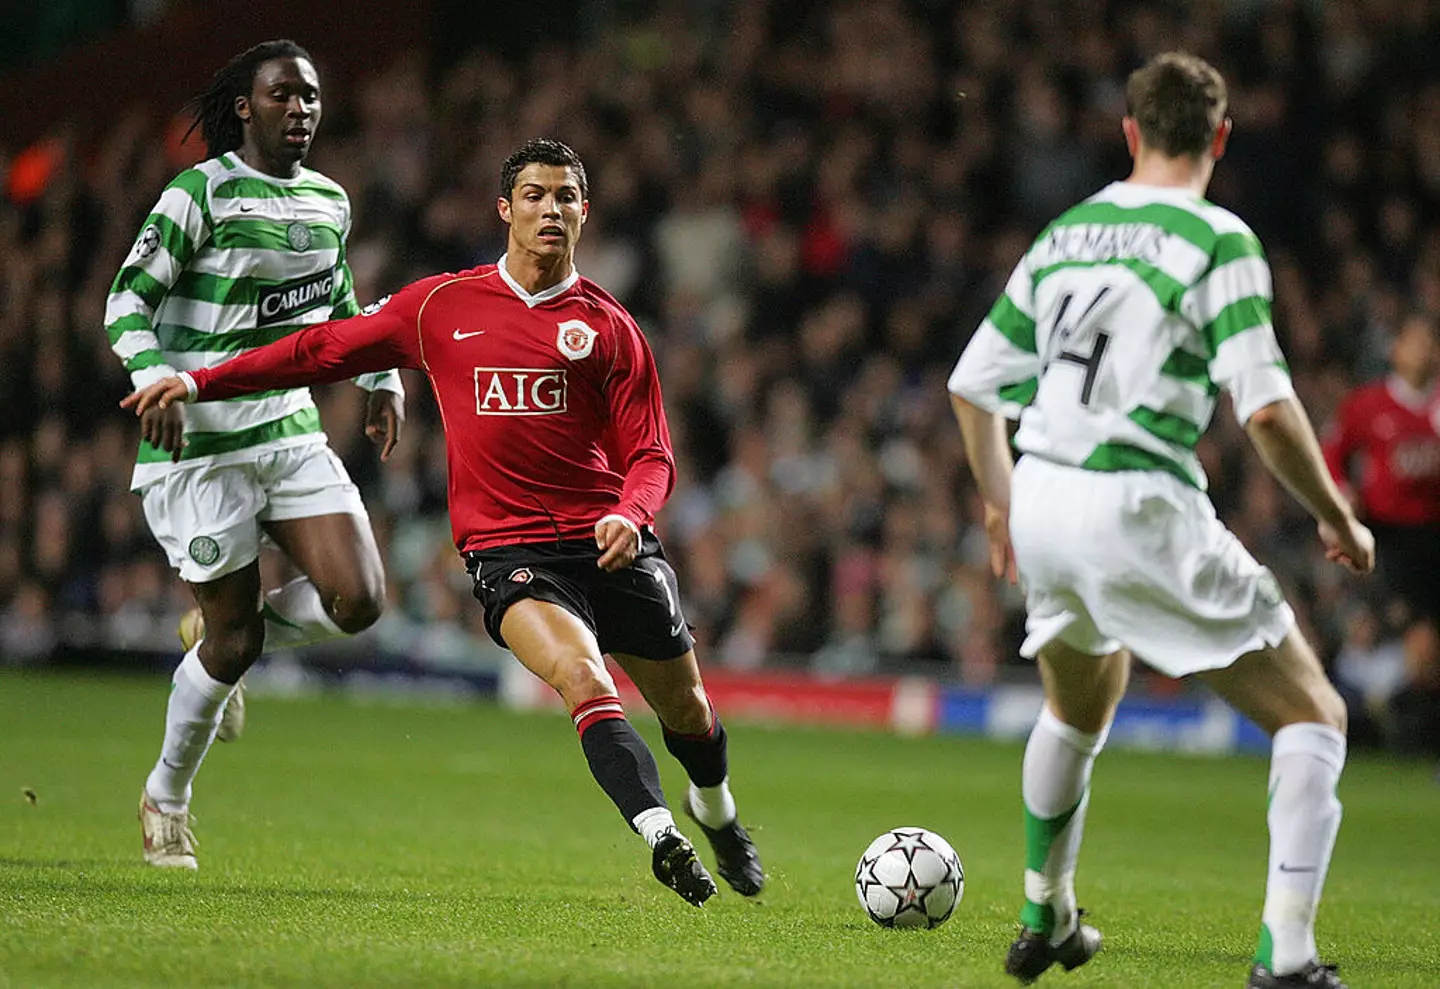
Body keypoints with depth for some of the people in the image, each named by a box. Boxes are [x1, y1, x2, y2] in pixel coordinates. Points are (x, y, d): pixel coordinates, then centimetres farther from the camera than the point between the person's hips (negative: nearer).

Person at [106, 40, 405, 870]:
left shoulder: (329, 201, 10)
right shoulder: (201, 193, -9)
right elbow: (129, 300, -11)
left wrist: (383, 379, 15)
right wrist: (154, 381, -27)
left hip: (291, 431, 6)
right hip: (201, 443, -6)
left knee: (359, 600, -12)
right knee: (233, 642, -4)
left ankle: (228, 634, 18)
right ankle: (167, 796, 19)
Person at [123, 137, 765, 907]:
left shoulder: (607, 327, 5)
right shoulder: (441, 306, 7)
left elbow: (650, 455, 4)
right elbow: (326, 350, 17)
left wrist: (629, 514, -18)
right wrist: (201, 382, 15)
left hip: (609, 544, 2)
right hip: (507, 548, -2)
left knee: (684, 709, 12)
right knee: (583, 679, -30)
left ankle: (716, 811, 44)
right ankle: (662, 839, -39)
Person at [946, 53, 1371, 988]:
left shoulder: (1065, 234, 13)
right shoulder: (1218, 241, -7)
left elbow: (973, 383, 18)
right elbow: (1266, 407, -15)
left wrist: (1000, 498, 34)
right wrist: (1340, 520, -2)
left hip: (1042, 502, 7)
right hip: (1142, 511, -7)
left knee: (1079, 707, 35)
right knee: (1314, 715, 1)